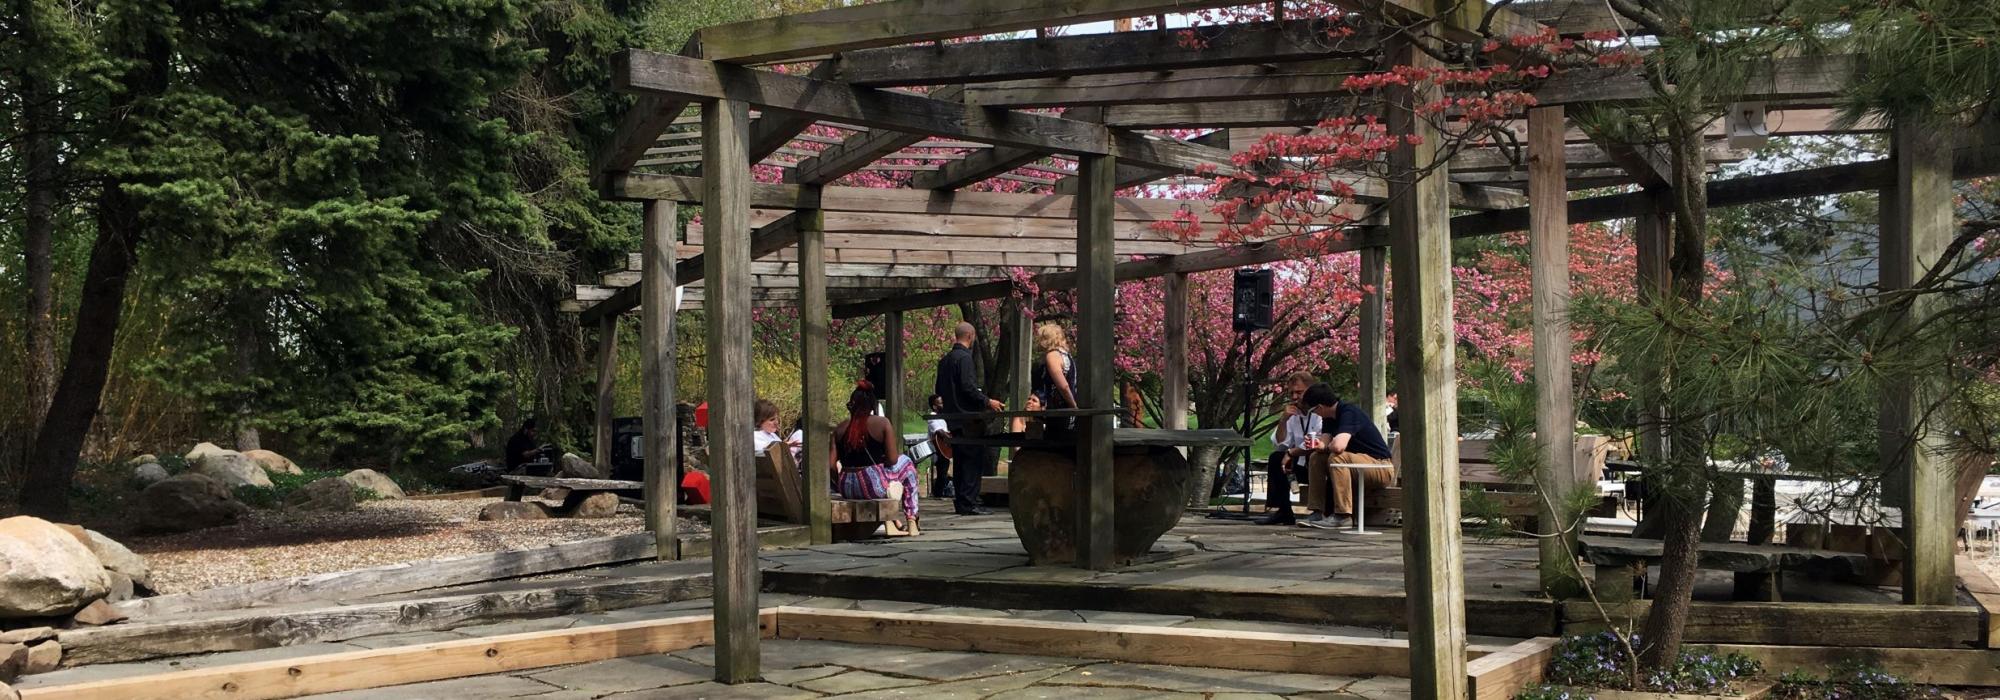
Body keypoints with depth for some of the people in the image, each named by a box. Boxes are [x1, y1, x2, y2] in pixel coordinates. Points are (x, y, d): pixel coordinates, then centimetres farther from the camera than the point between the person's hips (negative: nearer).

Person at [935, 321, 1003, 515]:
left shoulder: (944, 360, 13)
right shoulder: (964, 357, -13)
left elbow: (938, 390, 17)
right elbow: (968, 386, -21)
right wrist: (987, 402, -13)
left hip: (952, 417, 9)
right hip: (968, 416, -9)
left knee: (959, 460, 13)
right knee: (974, 460, -6)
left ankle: (960, 503, 16)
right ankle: (969, 503, -9)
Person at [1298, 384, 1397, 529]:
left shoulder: (1349, 412, -21)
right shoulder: (1329, 417, 7)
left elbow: (1338, 446, -34)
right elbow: (1324, 443, 2)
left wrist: (1327, 447, -12)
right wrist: (1318, 446, -21)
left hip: (1381, 468, -9)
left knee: (1337, 458, -31)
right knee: (1316, 457, 1)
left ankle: (1343, 516, -28)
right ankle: (1317, 512, -5)